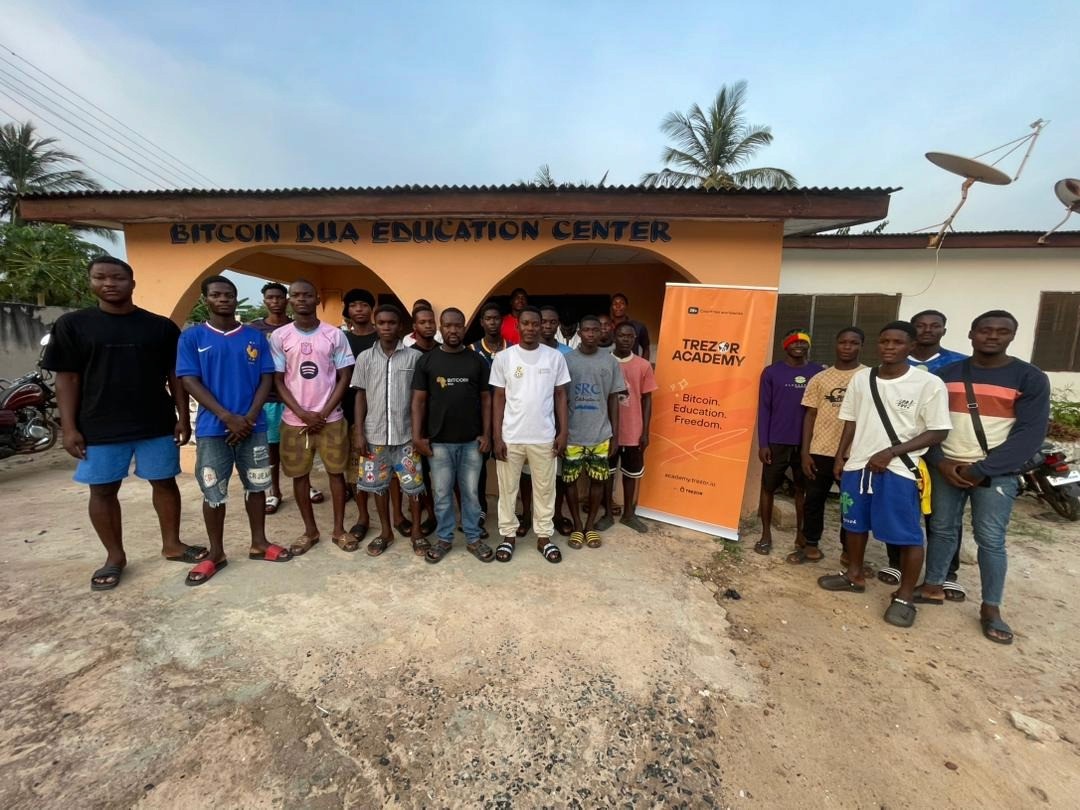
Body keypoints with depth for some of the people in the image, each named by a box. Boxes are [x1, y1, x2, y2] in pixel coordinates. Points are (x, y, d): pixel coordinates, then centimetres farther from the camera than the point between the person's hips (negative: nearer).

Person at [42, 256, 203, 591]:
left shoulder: (161, 326, 2)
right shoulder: (72, 324, 1)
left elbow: (175, 376, 5)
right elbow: (66, 379, 1)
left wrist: (183, 416, 0)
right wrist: (69, 428, -4)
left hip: (157, 424, 0)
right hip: (98, 427, 0)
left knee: (164, 483, 7)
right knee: (102, 490, 8)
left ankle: (172, 545, 23)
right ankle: (114, 557, 24)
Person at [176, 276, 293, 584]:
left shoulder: (256, 337, 5)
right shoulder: (192, 337, 0)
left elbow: (267, 379, 2)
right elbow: (190, 382, -6)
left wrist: (249, 417, -10)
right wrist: (228, 417, -15)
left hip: (253, 426, 2)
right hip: (212, 429, -1)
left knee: (256, 486, 10)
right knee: (213, 493, 6)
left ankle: (259, 544, 25)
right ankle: (216, 554, 22)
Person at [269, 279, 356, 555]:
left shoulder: (335, 335, -1)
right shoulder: (278, 336, 1)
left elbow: (344, 378, -1)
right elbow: (277, 380, 1)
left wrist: (323, 413, -8)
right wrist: (302, 414, -9)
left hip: (331, 419, -1)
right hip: (294, 421, 1)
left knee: (336, 472, 6)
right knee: (299, 475, 9)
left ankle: (339, 529, 20)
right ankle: (310, 530, 25)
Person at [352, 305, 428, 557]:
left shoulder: (415, 357, -3)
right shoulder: (365, 358, 3)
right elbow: (361, 396, 5)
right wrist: (359, 433, 0)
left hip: (406, 434, -2)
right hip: (374, 434, 2)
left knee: (413, 485, 5)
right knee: (378, 485, 12)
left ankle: (416, 531, 23)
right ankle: (385, 532, 30)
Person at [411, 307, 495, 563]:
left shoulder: (477, 361, 3)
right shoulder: (426, 361, 1)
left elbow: (486, 399, 4)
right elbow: (419, 401, 1)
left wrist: (487, 434, -2)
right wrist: (417, 436, -5)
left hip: (471, 441, 1)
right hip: (439, 441, 0)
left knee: (471, 493, 11)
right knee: (442, 494, 10)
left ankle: (473, 538, 26)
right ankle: (443, 539, 27)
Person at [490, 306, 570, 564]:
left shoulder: (555, 357, 0)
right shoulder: (503, 357, -2)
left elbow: (560, 396, 5)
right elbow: (499, 399, 0)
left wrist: (563, 432, 0)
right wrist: (497, 437, -4)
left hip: (544, 437, 1)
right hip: (510, 437, 0)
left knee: (545, 488, 12)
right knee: (508, 488, 11)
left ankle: (544, 536, 28)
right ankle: (508, 535, 28)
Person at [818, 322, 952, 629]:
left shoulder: (929, 383, -8)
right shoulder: (861, 378, 5)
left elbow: (938, 431, -9)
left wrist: (891, 452, -16)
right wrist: (840, 456, 8)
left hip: (899, 470, -4)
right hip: (857, 465, 5)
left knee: (908, 535, 1)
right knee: (855, 524, 17)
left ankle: (905, 595, 19)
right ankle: (854, 575, 35)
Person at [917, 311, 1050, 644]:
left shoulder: (1030, 378, -3)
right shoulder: (947, 374, 4)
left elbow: (1030, 434, -9)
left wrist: (979, 470, -15)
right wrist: (941, 462, -9)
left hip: (996, 473, -2)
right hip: (946, 468, 2)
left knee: (990, 540, 1)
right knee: (942, 530, 10)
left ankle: (991, 608, 15)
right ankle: (933, 587, 23)